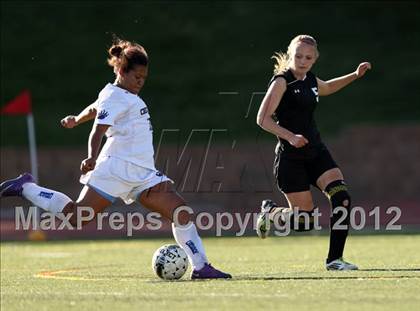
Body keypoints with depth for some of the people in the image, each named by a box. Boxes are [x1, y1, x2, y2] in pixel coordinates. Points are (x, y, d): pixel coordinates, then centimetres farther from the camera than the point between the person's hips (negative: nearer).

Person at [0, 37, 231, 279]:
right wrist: (92, 157, -38)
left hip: (143, 174, 9)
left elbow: (96, 108, 39)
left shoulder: (126, 96, 20)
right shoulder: (115, 96, -8)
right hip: (117, 168, -9)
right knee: (76, 216, -8)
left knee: (181, 211, -4)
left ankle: (200, 266, -3)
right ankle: (26, 187, 11)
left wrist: (76, 119, 58)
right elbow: (98, 130, -21)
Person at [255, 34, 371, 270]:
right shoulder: (282, 81, -13)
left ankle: (335, 259, -7)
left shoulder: (310, 80, 10)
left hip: (316, 152, 7)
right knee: (305, 220, -7)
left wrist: (355, 75, 25)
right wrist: (290, 136, -32)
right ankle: (270, 212, 26)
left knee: (341, 197, -14)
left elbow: (327, 88, 36)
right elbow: (263, 119, -19)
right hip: (290, 157, -7)